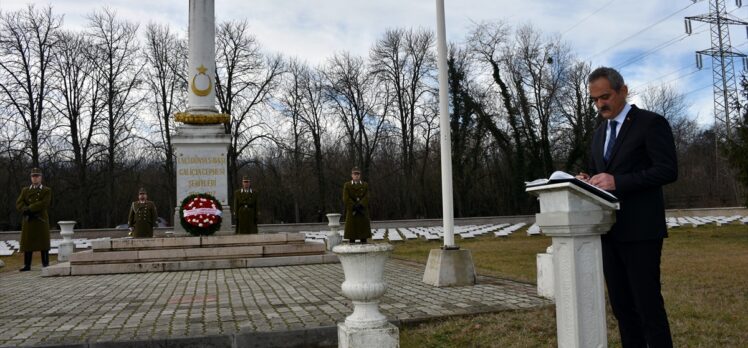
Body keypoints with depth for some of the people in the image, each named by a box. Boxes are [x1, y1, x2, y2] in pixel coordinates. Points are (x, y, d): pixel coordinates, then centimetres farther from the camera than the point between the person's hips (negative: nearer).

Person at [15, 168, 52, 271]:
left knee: (43, 243, -2)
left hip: (41, 220, -3)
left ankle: (45, 264, 3)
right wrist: (27, 211, -16)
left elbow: (44, 204, -12)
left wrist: (29, 208, -15)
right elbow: (19, 203, 2)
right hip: (28, 221, 3)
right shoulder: (25, 190, 15)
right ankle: (27, 265, 6)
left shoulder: (47, 191, 4)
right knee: (27, 242, 2)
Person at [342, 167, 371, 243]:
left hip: (363, 212, 1)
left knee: (363, 235, 2)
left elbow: (366, 198, -2)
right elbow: (346, 199, -5)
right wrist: (355, 207, -14)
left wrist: (360, 206, -18)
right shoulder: (347, 185, 5)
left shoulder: (365, 185, 10)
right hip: (351, 212, -1)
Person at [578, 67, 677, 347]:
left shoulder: (651, 123, -4)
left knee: (648, 304, -3)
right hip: (608, 229, 7)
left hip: (640, 229, -7)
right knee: (621, 305, 11)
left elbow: (668, 170, -13)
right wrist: (588, 181, 0)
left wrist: (617, 181, -22)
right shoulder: (600, 133, 18)